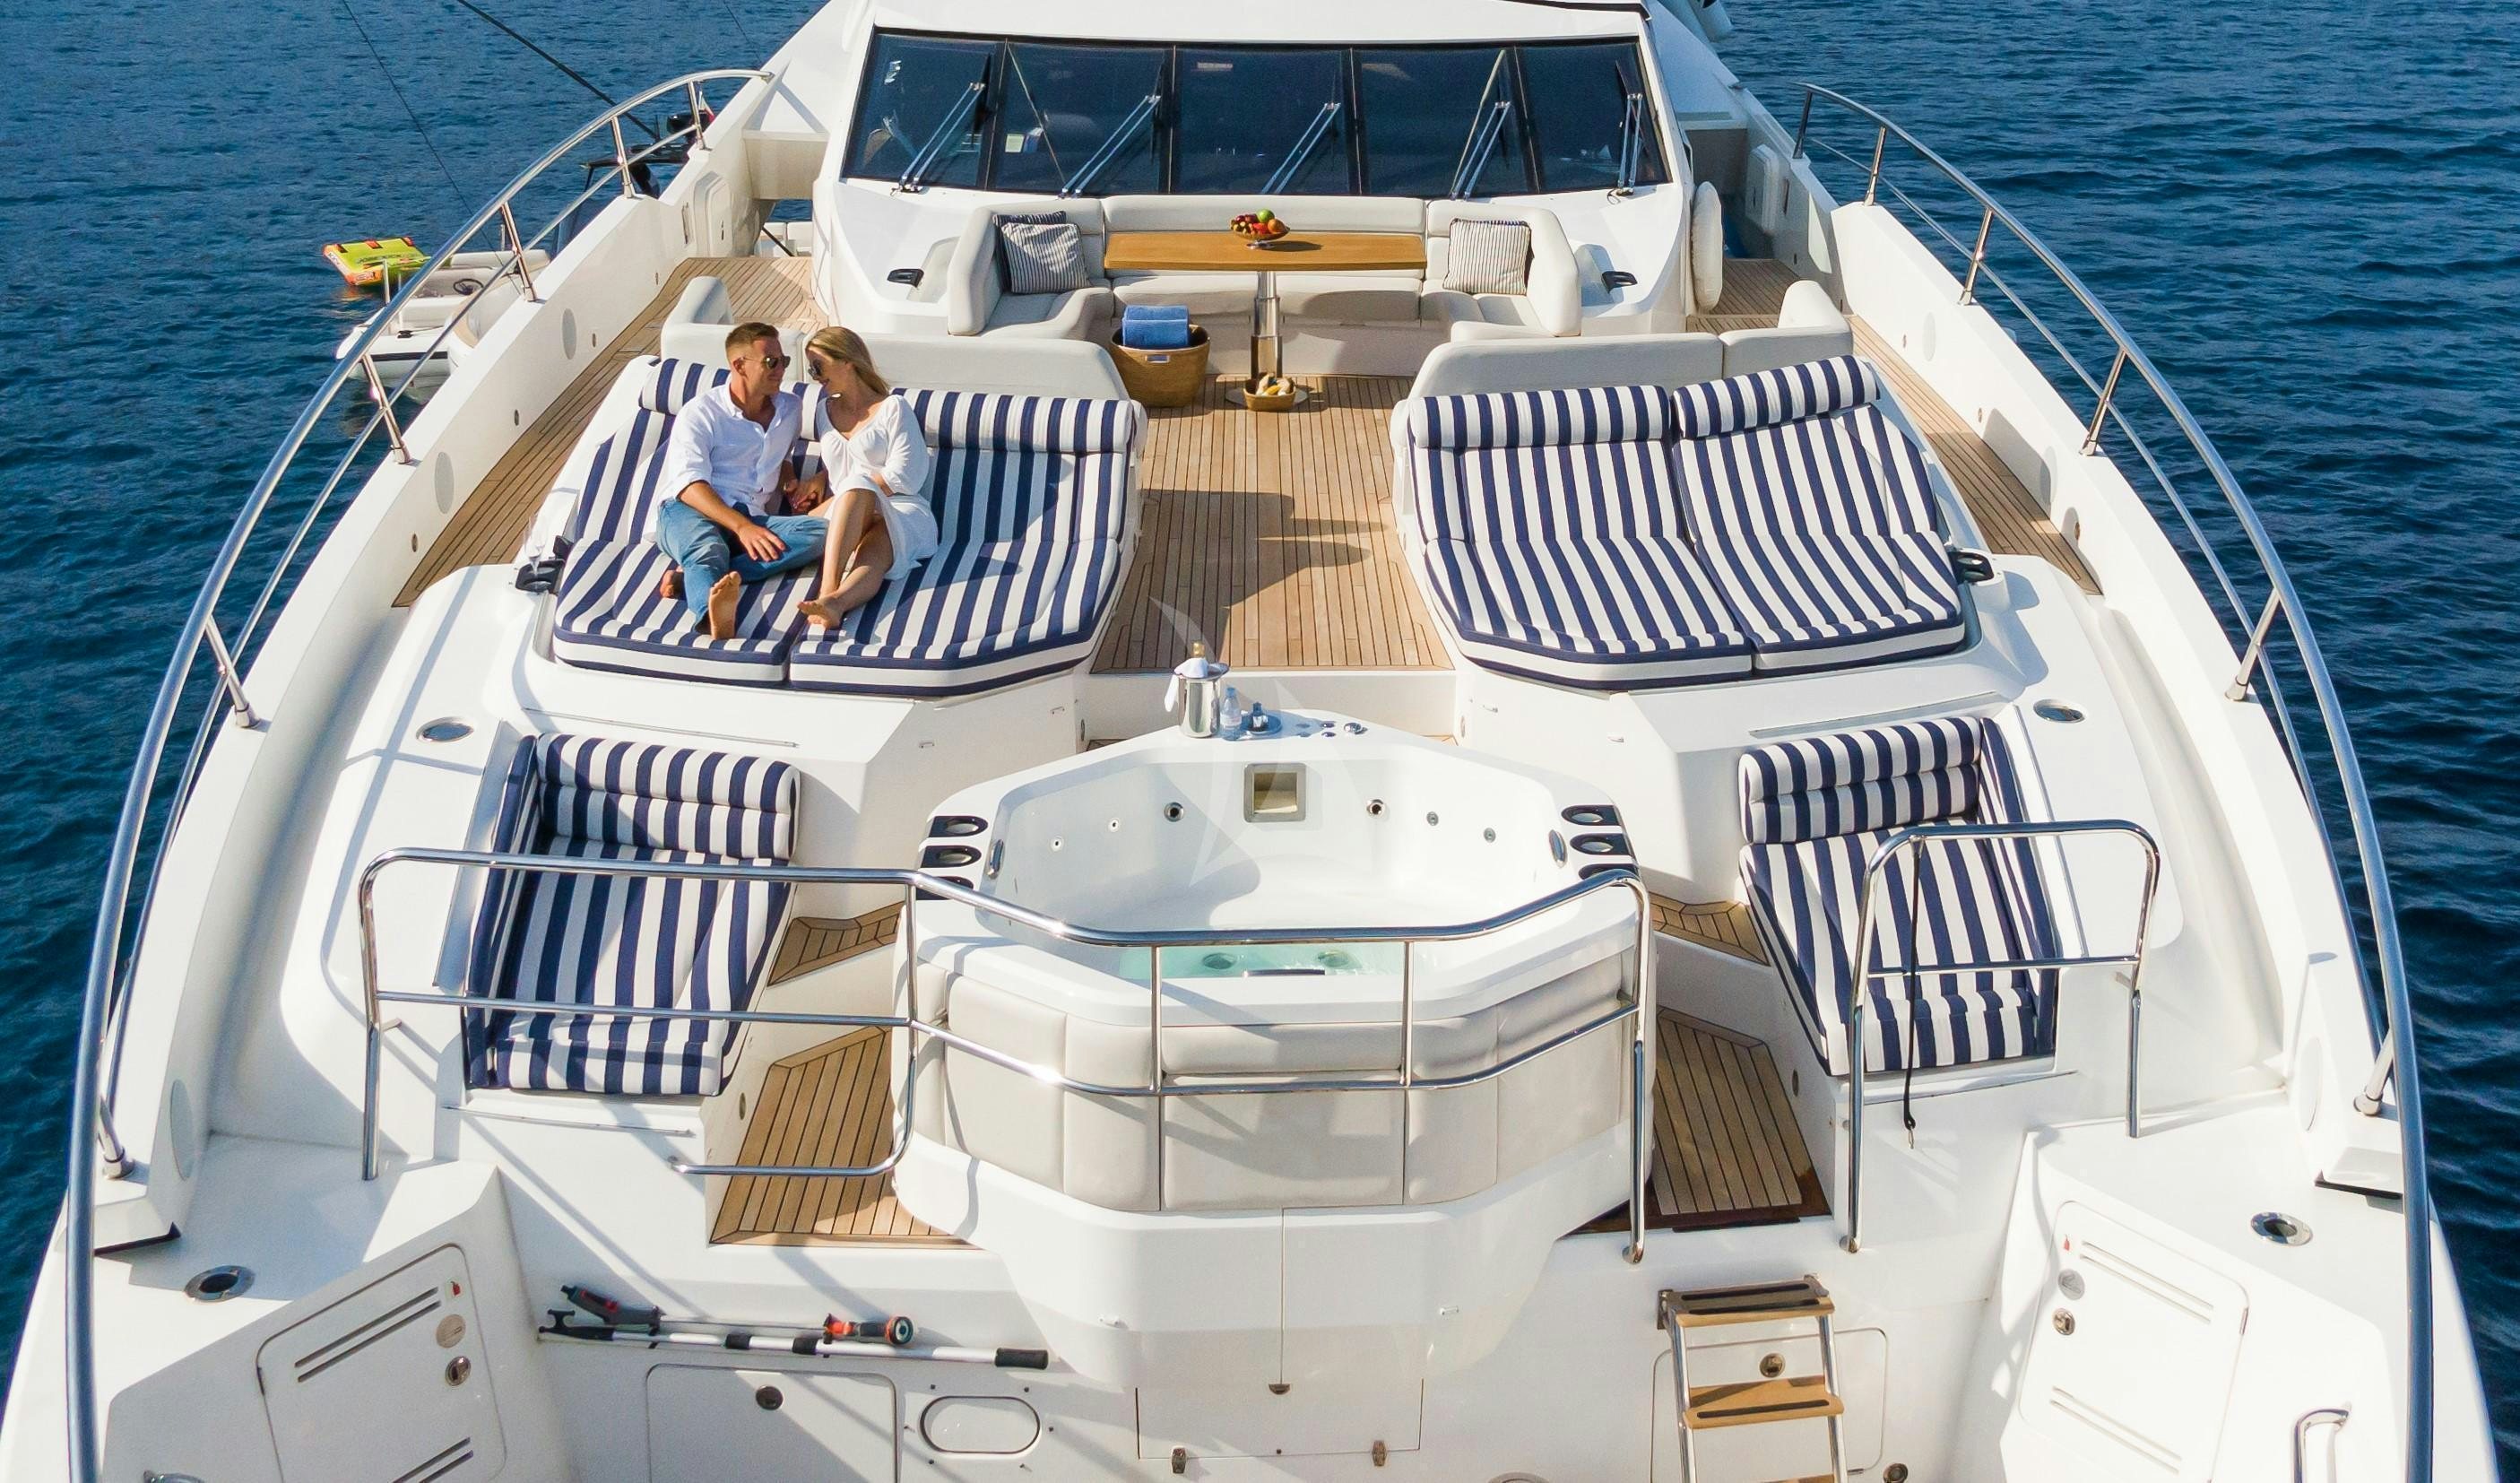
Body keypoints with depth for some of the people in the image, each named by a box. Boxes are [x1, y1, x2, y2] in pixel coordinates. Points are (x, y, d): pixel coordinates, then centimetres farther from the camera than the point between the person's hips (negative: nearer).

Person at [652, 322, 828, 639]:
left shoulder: (791, 408, 19)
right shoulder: (701, 413, 1)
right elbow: (689, 485, -11)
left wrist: (789, 485, 15)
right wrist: (741, 526, -26)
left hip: (753, 521, 4)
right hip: (689, 511, -4)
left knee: (821, 531, -27)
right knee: (708, 550, -40)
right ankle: (719, 627, -75)